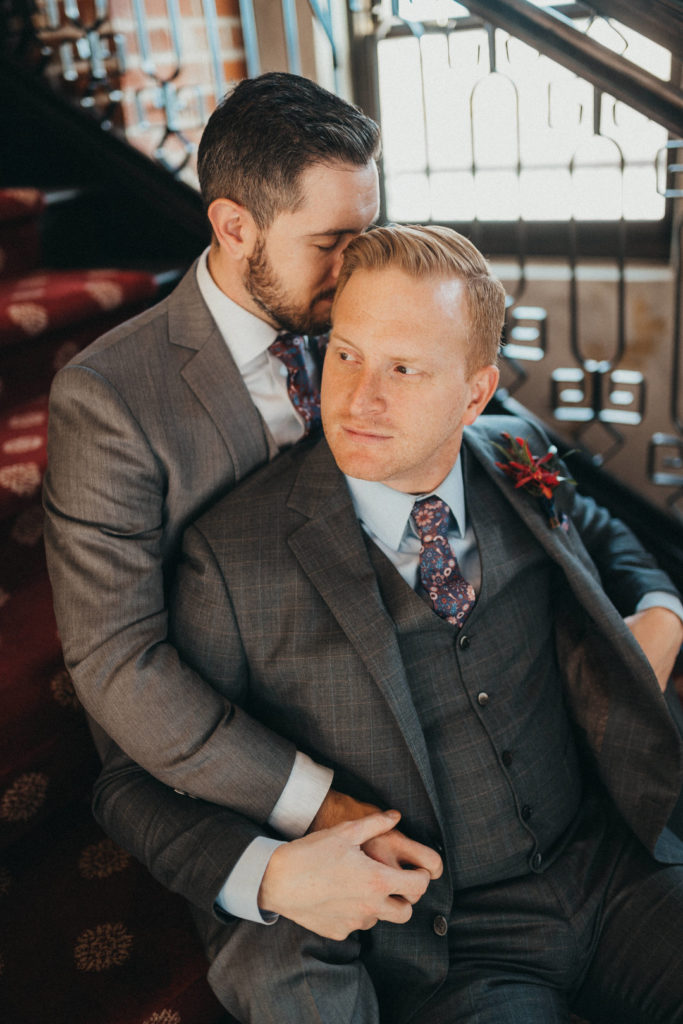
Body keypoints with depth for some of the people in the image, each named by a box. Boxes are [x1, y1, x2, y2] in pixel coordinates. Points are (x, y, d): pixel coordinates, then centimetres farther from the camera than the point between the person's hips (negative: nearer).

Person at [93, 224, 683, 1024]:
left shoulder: (516, 462, -1)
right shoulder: (235, 559, -14)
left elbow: (601, 536, 23)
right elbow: (135, 783, -5)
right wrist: (270, 876, -21)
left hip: (616, 864, 4)